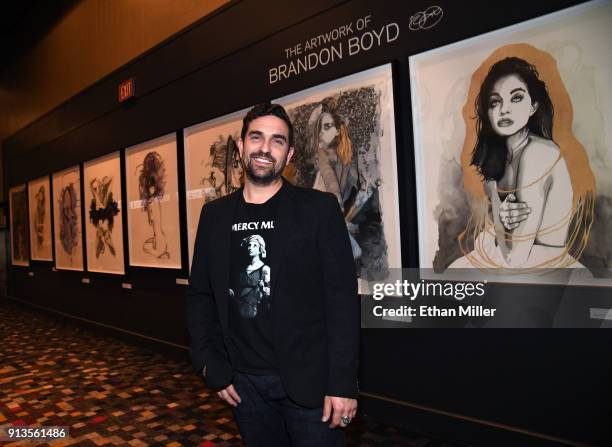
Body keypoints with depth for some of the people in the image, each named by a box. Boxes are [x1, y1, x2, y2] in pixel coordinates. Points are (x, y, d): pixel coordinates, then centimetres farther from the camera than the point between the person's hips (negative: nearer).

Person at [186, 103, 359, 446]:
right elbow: (200, 295, 9)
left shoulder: (319, 208, -7)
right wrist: (213, 368, 3)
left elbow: (343, 299, -9)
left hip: (308, 380, -3)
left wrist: (343, 382, -13)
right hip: (244, 382, 4)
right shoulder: (215, 215, 5)